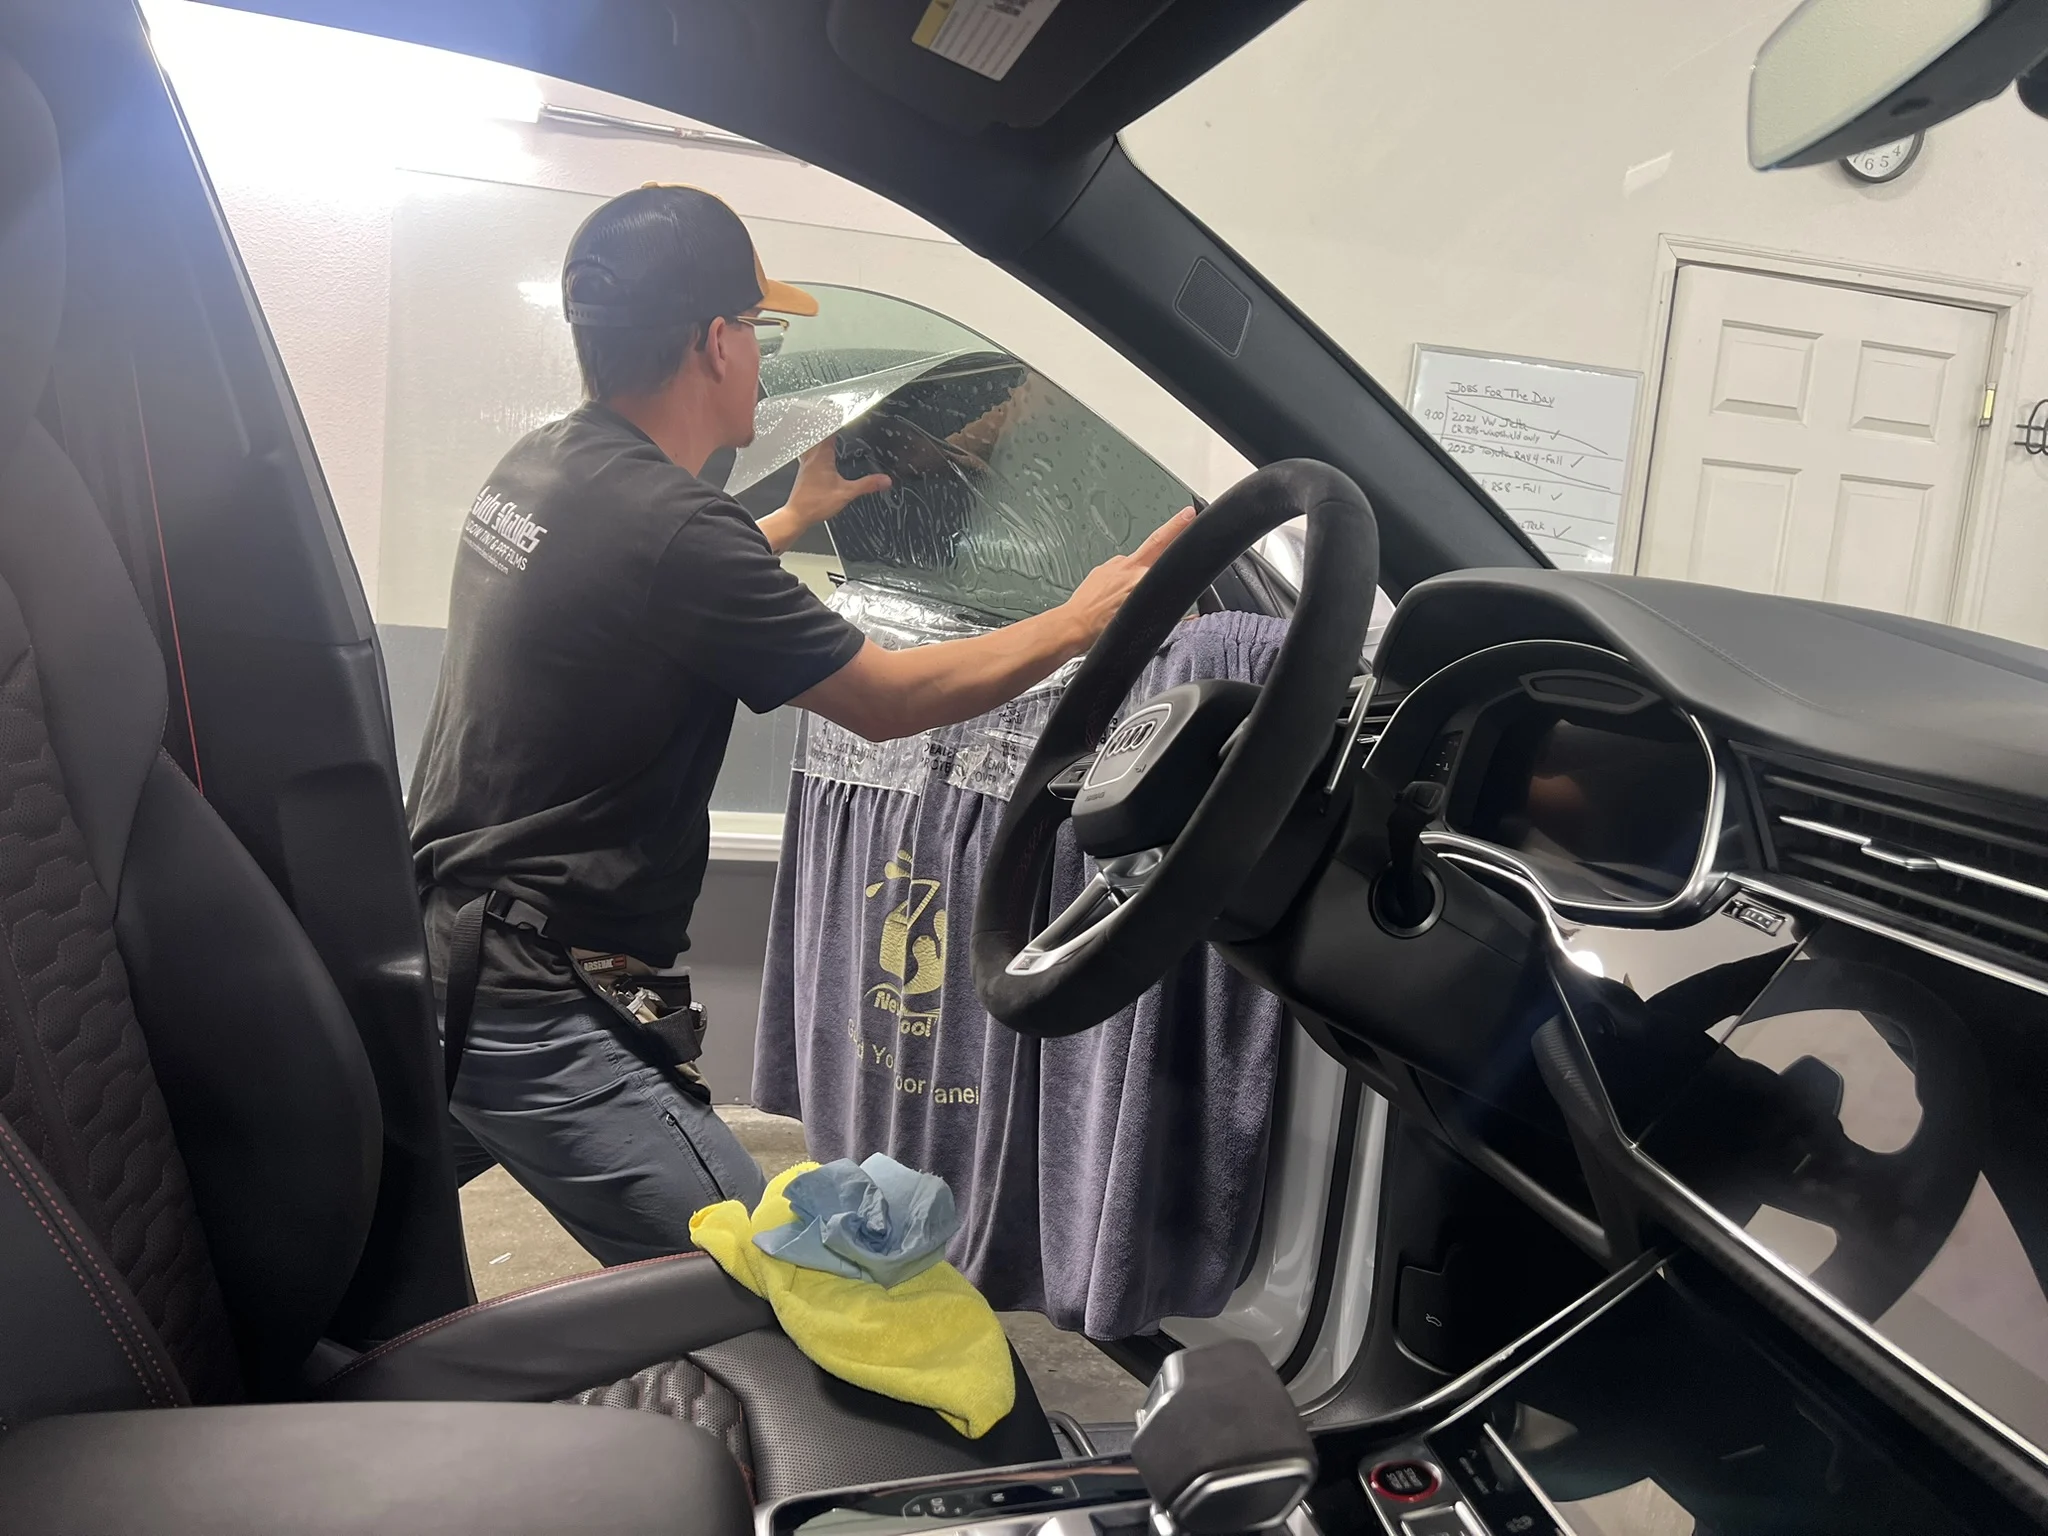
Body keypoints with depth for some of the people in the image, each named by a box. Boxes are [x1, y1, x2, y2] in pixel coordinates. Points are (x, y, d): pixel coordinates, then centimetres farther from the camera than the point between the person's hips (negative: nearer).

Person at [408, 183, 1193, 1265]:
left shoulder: (534, 470, 7)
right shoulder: (666, 525, -21)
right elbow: (886, 700, -12)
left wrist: (797, 518, 37)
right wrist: (1080, 621, -2)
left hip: (434, 944, 10)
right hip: (540, 1004, -10)